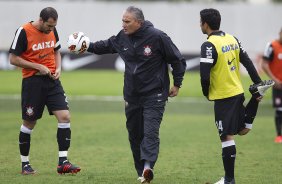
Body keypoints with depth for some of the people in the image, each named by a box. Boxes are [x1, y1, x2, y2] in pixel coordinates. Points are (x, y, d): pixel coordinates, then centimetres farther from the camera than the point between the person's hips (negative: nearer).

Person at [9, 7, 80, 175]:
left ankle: (63, 162, -6)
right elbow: (13, 59, -11)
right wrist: (38, 67, -15)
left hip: (52, 80, 5)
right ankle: (25, 164, 18)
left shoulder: (52, 31, 6)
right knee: (29, 123, 3)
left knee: (65, 117, -9)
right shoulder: (24, 32, -12)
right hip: (32, 81, -5)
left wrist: (58, 68, 2)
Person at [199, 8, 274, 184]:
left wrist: (206, 93, -3)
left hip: (223, 97, -7)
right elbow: (248, 62, 10)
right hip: (238, 92, 7)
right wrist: (258, 82, 16)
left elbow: (205, 75, -20)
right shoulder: (232, 39, 7)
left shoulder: (209, 45, -17)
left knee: (227, 136, -3)